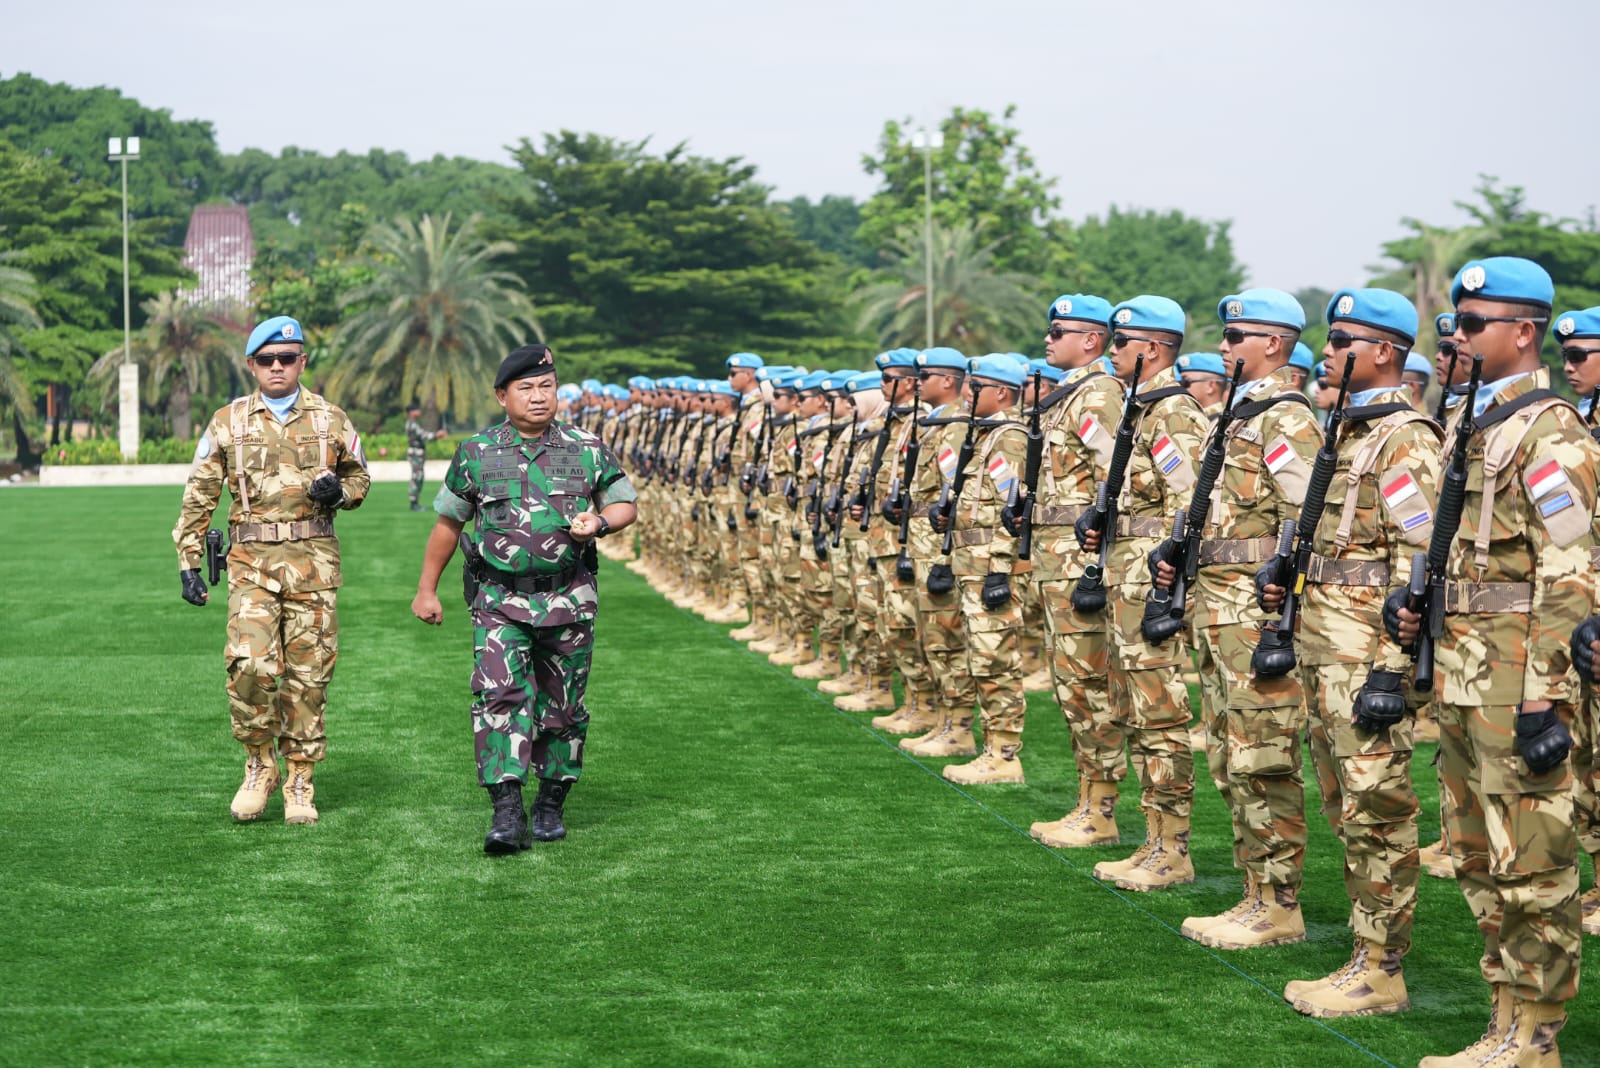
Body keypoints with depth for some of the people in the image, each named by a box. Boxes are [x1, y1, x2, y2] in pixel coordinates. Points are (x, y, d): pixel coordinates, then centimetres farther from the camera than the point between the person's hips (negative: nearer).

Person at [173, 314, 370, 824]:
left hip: (313, 559, 1)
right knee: (249, 664, -17)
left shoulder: (330, 420, 8)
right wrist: (188, 562, 3)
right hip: (251, 558, -1)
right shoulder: (227, 422, 7)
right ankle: (259, 766, 4)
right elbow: (198, 496, 10)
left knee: (308, 673, 1)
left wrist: (340, 491, -4)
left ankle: (299, 782, 13)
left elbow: (358, 476, 20)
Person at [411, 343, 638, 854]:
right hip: (500, 600, -1)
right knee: (500, 696, -16)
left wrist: (599, 522, -12)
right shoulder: (476, 454, 3)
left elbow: (625, 504, 11)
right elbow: (447, 523, 12)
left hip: (568, 600, 1)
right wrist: (427, 589, 13)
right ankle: (507, 812, -19)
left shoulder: (588, 450, 3)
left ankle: (550, 804, 23)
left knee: (562, 707, 8)